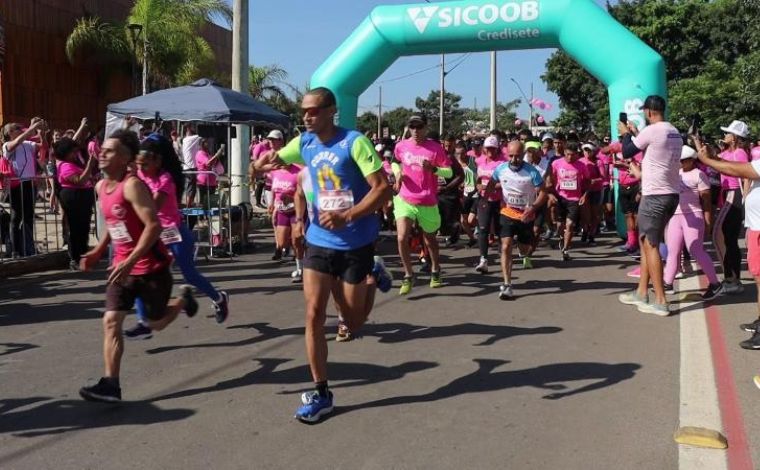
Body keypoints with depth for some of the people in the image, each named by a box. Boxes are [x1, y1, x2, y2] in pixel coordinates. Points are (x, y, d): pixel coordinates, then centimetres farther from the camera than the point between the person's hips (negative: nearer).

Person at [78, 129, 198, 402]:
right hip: (122, 266, 7)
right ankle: (110, 384, -3)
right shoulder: (101, 187, 6)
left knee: (156, 323, 9)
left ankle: (184, 300, 40)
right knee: (111, 321, -5)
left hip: (151, 267, -7)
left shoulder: (132, 185, -20)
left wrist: (129, 261, -30)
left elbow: (154, 226, -27)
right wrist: (98, 252, 10)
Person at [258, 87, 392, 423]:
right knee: (313, 315, -4)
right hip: (319, 241, 5)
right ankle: (320, 392, 9)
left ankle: (373, 275, 37)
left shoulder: (354, 142, -15)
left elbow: (383, 189, -19)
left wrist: (346, 217, -29)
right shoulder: (305, 142, 3)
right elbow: (274, 160, 17)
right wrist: (268, 159, -8)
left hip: (355, 244, -4)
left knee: (353, 323, 7)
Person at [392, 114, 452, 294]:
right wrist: (398, 173, 0)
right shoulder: (401, 146, 0)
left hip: (428, 203, -1)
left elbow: (449, 172, -7)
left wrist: (433, 169, -25)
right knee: (402, 238, -13)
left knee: (430, 239, 16)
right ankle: (408, 276, 5)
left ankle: (435, 271, 40)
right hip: (405, 200, 1)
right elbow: (395, 162, 22)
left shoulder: (435, 148, -9)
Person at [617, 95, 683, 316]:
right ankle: (642, 293, 23)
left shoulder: (651, 131, -14)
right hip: (671, 195, 9)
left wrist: (626, 134, 14)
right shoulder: (675, 133, 13)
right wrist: (636, 134, 30)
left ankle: (660, 302, -4)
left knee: (651, 245, -3)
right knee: (647, 242, 18)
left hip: (655, 196, -9)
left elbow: (627, 152, -3)